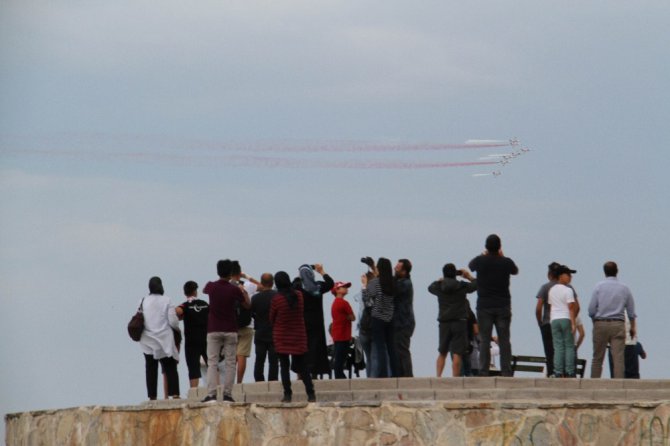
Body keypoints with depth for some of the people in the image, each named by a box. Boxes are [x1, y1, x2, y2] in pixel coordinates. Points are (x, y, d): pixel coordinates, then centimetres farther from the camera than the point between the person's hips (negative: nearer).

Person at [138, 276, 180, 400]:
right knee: (170, 368, 3)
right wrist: (177, 328, 12)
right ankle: (174, 394, -7)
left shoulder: (143, 302, -1)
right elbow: (173, 321, -8)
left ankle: (152, 396, 4)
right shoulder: (166, 301, -7)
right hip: (164, 340, -2)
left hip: (148, 341, 2)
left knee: (151, 369, 7)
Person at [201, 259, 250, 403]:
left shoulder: (211, 287, -2)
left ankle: (211, 394, -13)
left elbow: (204, 290, 24)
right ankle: (227, 394, -2)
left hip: (213, 330, 1)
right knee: (230, 363, 4)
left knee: (212, 362, -1)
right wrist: (244, 292, 25)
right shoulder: (234, 290, -7)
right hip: (230, 330, -1)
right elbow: (247, 305, 7)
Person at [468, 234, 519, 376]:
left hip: (484, 306, 0)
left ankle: (484, 372, -5)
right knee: (504, 340, 2)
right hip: (503, 307, 0)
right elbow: (515, 271, 19)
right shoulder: (506, 262, -4)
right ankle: (506, 371, -3)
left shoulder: (481, 261, -5)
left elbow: (470, 266, 18)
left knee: (485, 340, 0)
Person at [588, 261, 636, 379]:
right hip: (618, 325, 1)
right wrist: (632, 327, 21)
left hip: (601, 324, -1)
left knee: (597, 358, 6)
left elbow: (591, 310, -4)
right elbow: (631, 312, 8)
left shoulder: (599, 287, 0)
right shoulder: (625, 289, 6)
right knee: (618, 358, -4)